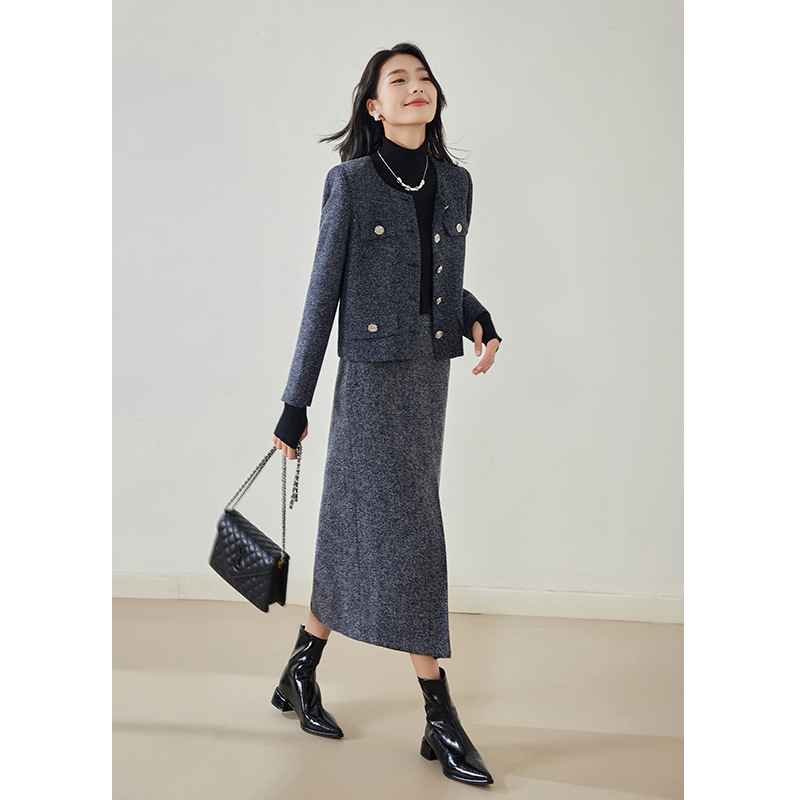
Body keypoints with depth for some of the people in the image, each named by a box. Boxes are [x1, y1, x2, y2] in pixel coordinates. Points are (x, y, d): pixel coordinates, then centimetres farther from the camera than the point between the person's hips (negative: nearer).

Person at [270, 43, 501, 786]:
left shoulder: (455, 182, 8)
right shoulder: (350, 183, -7)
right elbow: (323, 294, -5)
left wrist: (479, 321, -6)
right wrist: (295, 403, -4)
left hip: (430, 376, 6)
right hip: (372, 376, -6)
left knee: (361, 536, 11)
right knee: (410, 535, -8)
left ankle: (299, 676, 29)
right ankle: (441, 721, 2)